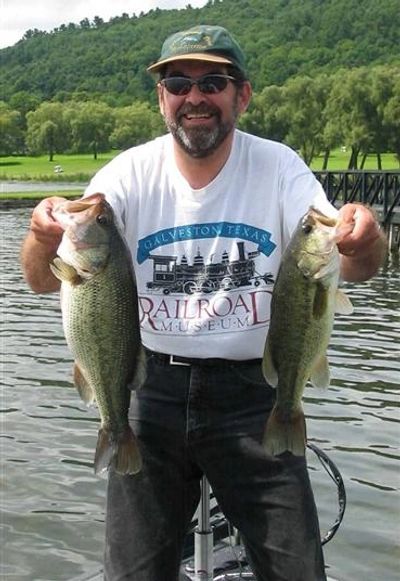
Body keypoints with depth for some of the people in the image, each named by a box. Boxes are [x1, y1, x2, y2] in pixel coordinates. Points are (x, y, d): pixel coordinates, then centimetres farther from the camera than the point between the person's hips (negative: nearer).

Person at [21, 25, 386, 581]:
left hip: (253, 393, 0)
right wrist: (45, 241, -38)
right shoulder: (129, 174, -6)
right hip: (153, 390, 1)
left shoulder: (279, 167, -6)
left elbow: (346, 265, -19)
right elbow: (44, 280, -14)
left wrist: (362, 243, -44)